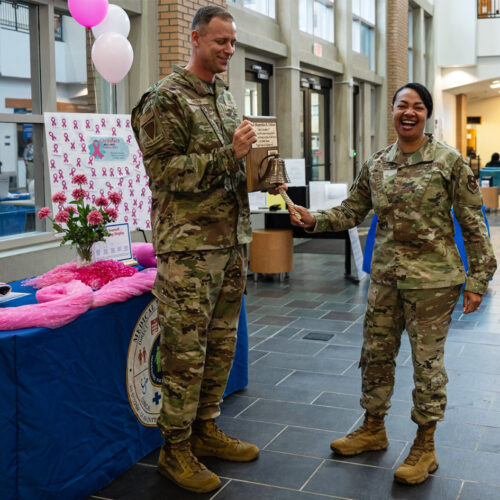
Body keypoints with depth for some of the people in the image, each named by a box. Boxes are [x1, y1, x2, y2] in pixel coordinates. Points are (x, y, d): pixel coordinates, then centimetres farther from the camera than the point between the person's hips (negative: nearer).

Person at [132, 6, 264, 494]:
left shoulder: (225, 97, 16)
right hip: (189, 247, -8)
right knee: (186, 352, -2)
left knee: (220, 344, 14)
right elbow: (164, 170, -15)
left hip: (231, 242, 8)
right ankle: (176, 449, 13)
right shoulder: (165, 99, -7)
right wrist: (229, 155, -20)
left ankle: (205, 430, 28)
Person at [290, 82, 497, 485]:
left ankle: (425, 447, 21)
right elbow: (351, 212, 10)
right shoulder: (376, 165, 5)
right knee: (376, 354, 13)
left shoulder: (449, 162, -8)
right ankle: (373, 429, 33)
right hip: (386, 276, 5)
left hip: (433, 279, -5)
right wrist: (313, 220, -6)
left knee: (427, 361, 4)